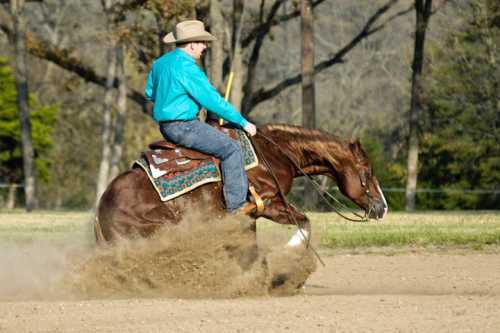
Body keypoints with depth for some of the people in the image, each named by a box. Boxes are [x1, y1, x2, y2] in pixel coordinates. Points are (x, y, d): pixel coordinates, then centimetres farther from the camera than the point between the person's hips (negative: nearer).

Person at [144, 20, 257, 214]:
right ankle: (236, 204, -11)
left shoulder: (160, 62, 9)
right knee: (231, 148, -10)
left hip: (165, 125, 10)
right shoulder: (187, 68, -21)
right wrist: (243, 122, -12)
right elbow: (213, 101, -19)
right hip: (183, 127, -10)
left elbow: (150, 93, 23)